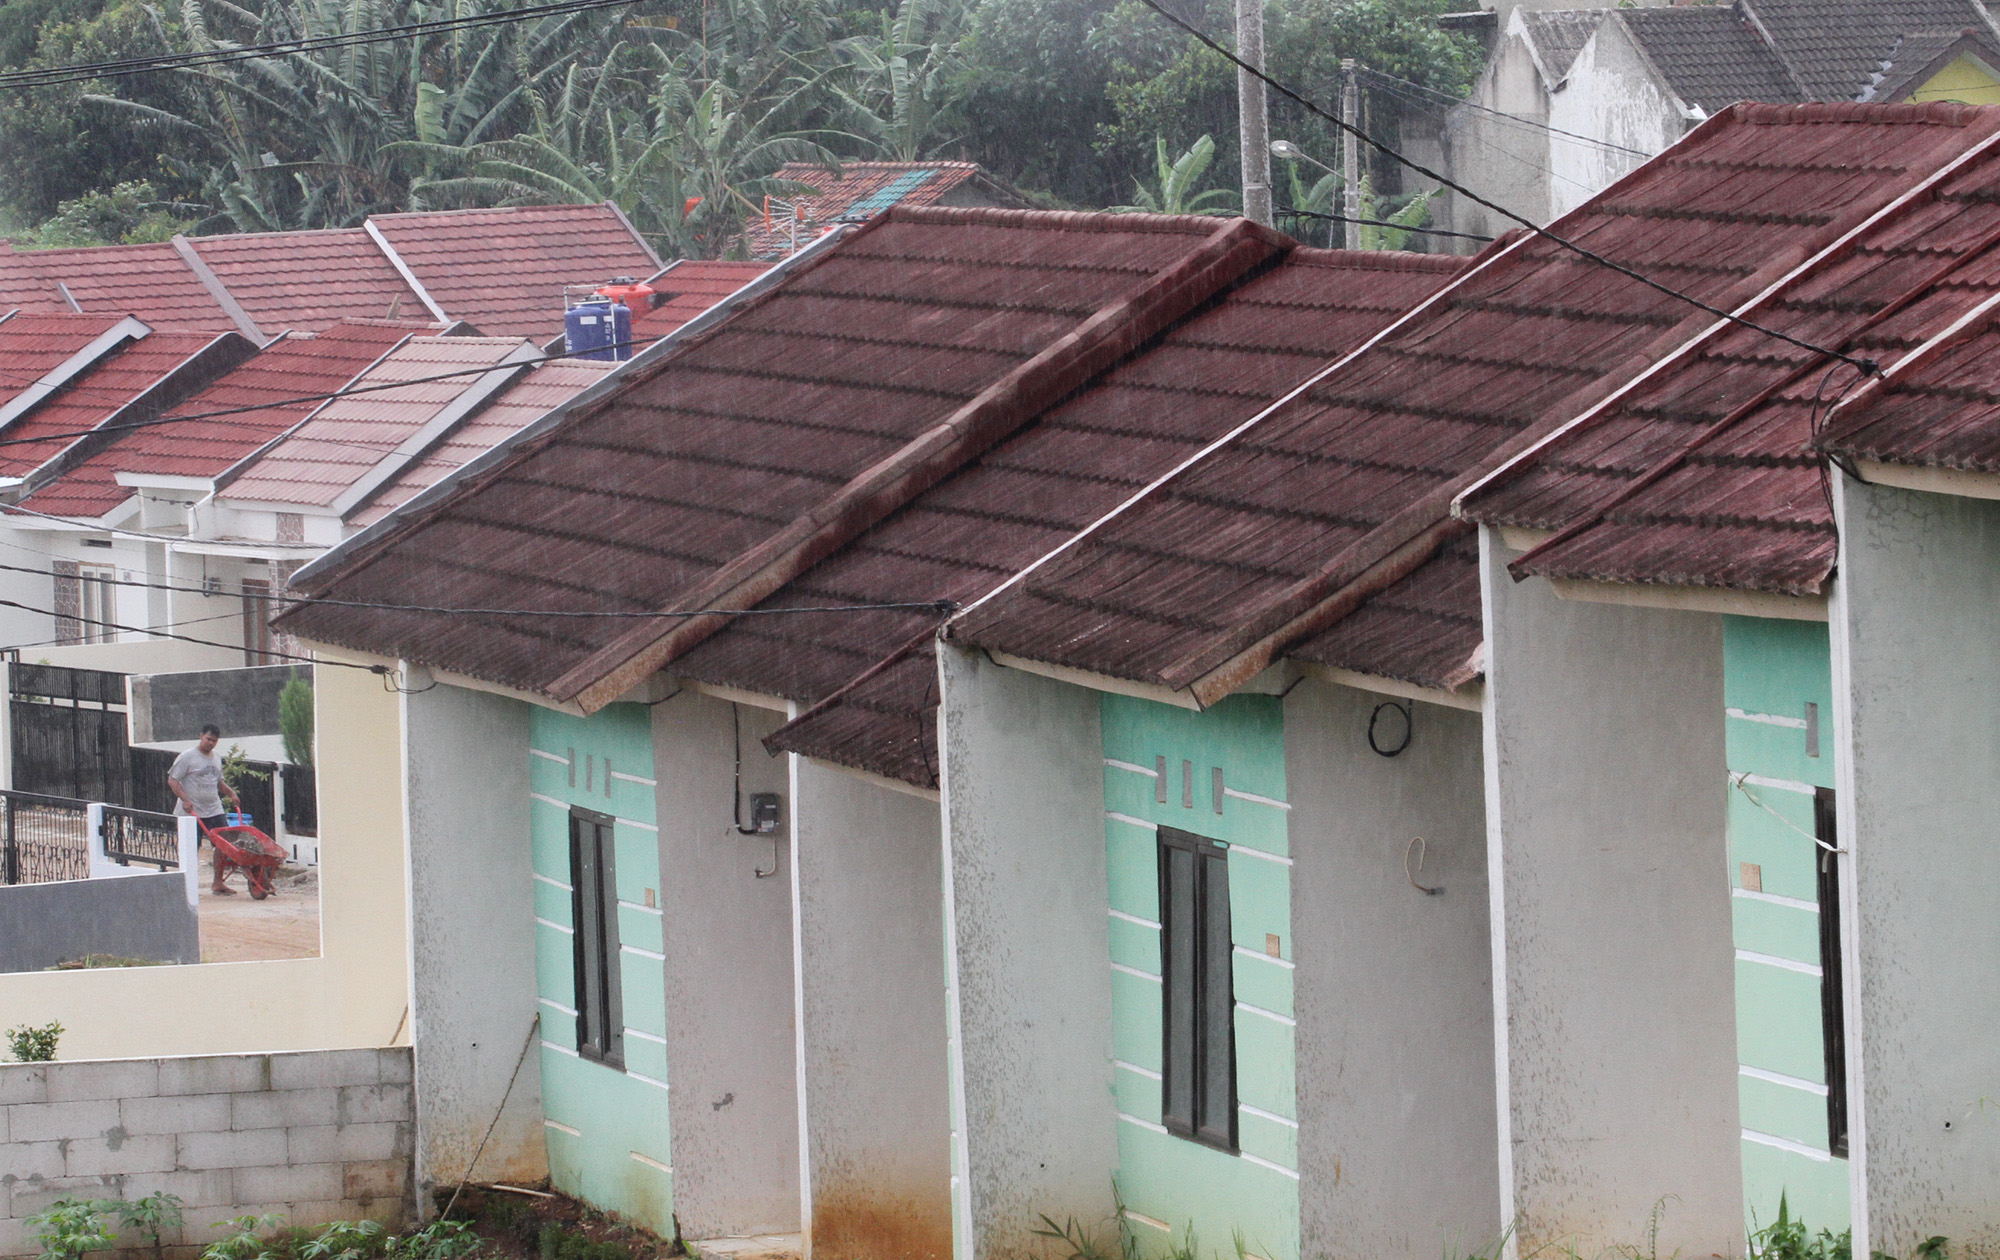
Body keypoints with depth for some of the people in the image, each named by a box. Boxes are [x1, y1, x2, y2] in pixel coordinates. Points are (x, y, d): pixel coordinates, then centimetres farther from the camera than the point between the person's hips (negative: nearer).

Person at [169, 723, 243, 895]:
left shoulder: (216, 759, 15)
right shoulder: (187, 757, -7)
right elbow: (172, 780, -10)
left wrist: (231, 793, 13)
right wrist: (185, 800, -22)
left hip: (214, 809, 6)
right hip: (191, 811, -6)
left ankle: (218, 882, 6)